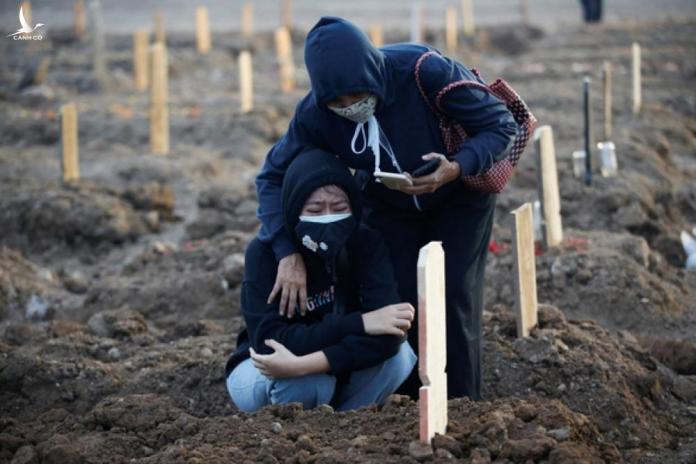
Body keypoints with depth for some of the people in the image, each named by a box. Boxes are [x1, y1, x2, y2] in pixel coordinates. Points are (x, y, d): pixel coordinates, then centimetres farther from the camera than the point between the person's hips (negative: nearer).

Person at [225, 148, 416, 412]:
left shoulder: (366, 245, -19)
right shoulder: (264, 253, -24)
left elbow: (387, 335, -31)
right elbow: (270, 341, -34)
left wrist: (302, 364, -41)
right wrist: (358, 323, -36)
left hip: (337, 373, 3)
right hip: (265, 377, -3)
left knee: (397, 354, -25)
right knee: (306, 384, -36)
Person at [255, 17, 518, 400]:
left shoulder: (429, 73, -37)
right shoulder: (314, 114, -28)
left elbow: (502, 125, -26)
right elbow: (274, 177, -16)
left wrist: (457, 168, -45)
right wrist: (288, 254, -29)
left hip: (459, 193, -2)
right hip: (389, 206, 2)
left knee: (454, 297, -10)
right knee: (398, 300, -8)